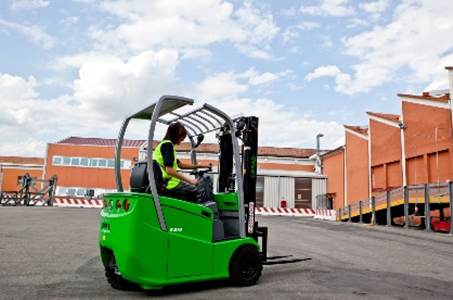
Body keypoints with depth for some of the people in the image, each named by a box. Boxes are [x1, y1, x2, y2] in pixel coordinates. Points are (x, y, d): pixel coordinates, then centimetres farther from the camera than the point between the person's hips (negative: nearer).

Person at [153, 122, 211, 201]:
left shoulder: (163, 144, 19)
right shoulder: (168, 144, -12)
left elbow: (180, 165, 21)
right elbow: (169, 170, -23)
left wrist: (202, 166, 19)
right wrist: (189, 180, -19)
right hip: (168, 184, -10)